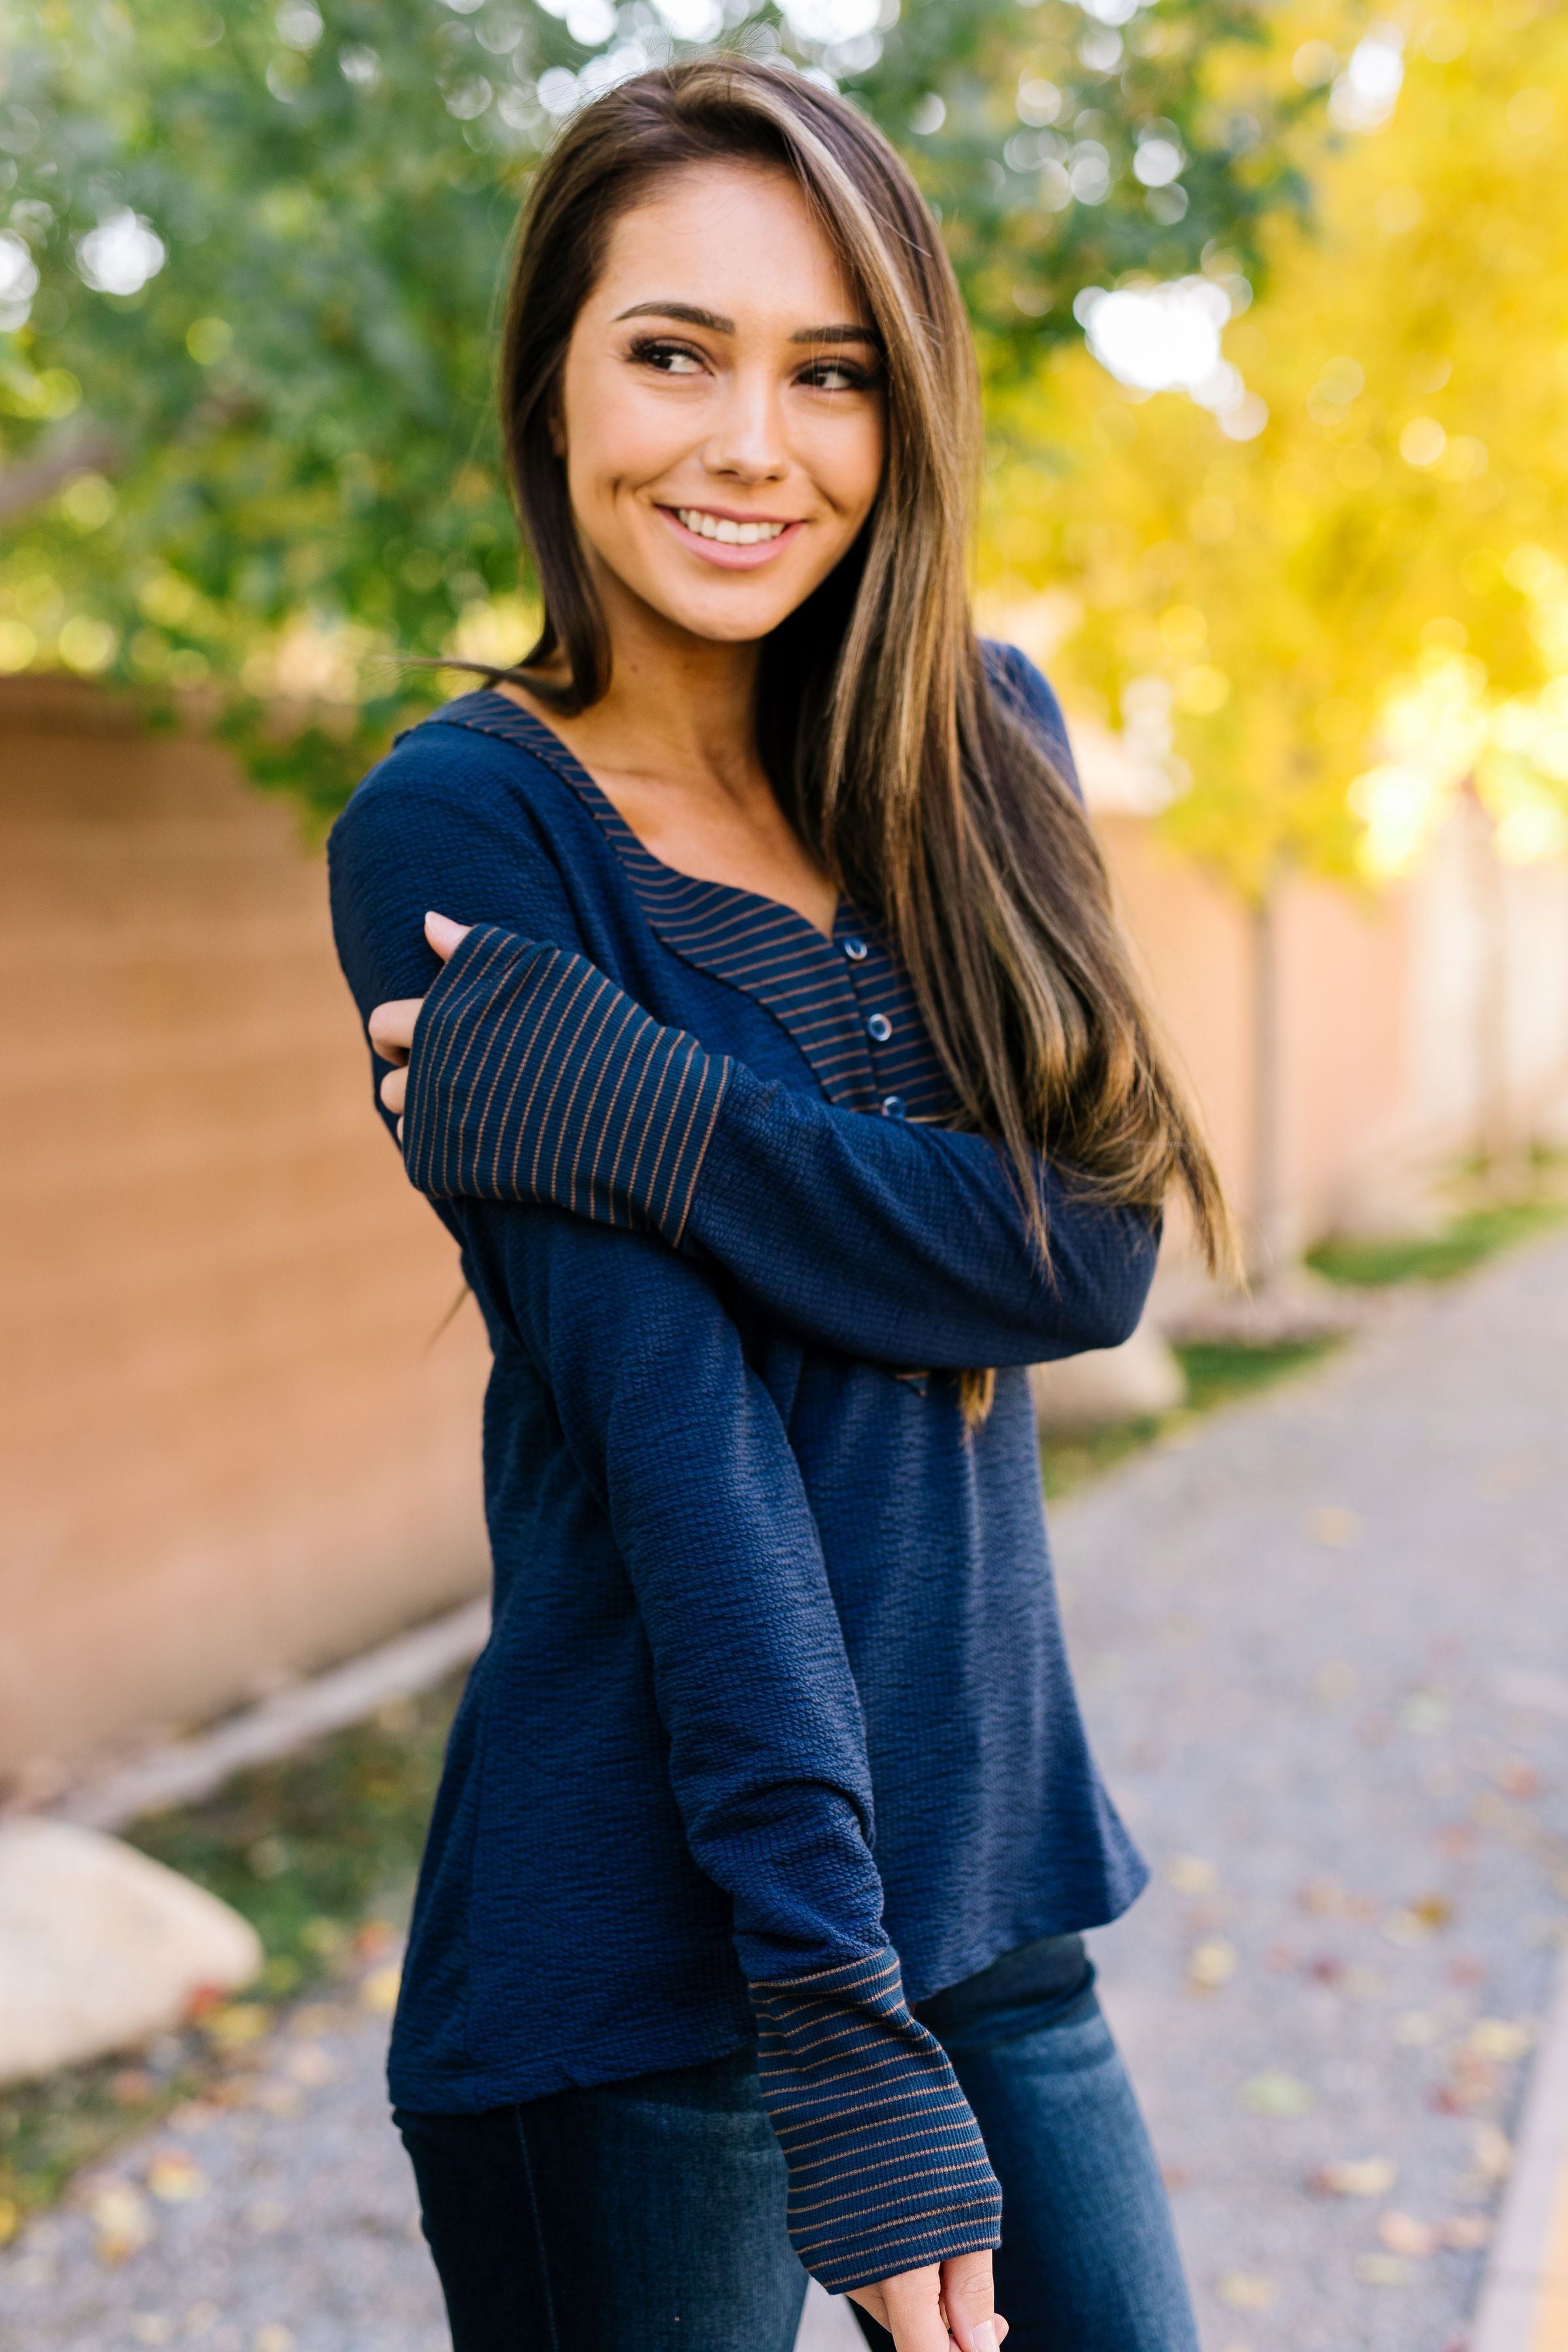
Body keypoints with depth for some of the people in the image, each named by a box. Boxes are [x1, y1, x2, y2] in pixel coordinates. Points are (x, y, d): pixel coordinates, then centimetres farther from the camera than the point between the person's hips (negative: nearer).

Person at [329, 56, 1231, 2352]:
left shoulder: (980, 746, 5)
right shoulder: (458, 827, -10)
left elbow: (1097, 1244, -7)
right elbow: (669, 1432, -19)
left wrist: (622, 1101, -19)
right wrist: (837, 2024, -23)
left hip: (988, 1888, 5)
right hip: (645, 1968, -5)